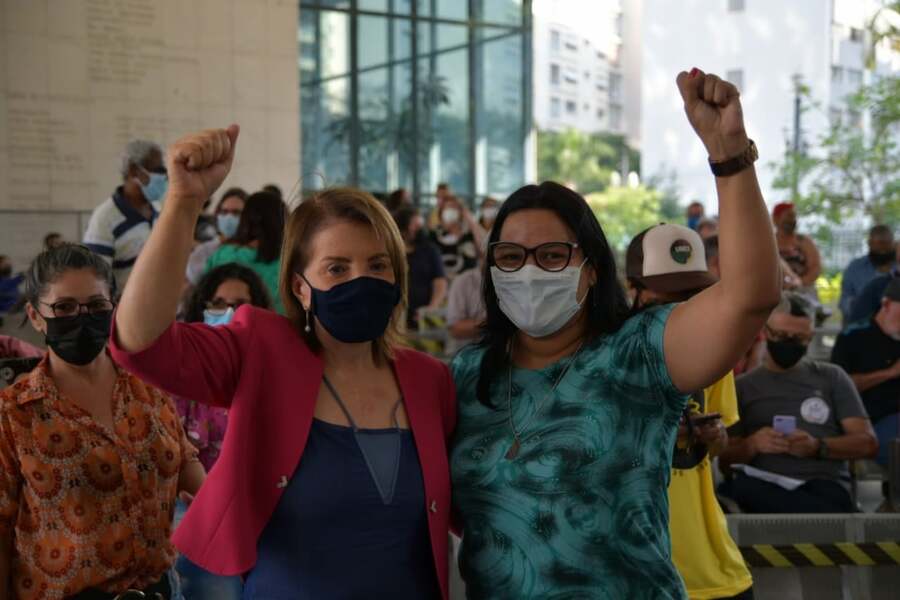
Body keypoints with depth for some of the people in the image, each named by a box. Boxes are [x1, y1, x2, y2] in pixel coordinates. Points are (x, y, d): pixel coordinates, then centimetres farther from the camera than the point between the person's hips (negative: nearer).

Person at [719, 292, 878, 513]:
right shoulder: (742, 386, 19)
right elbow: (725, 457, 12)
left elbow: (868, 443, 11)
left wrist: (818, 447, -8)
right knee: (735, 488, -37)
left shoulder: (831, 377, 20)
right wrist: (752, 445, -11)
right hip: (764, 486, 2)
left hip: (824, 485, -1)